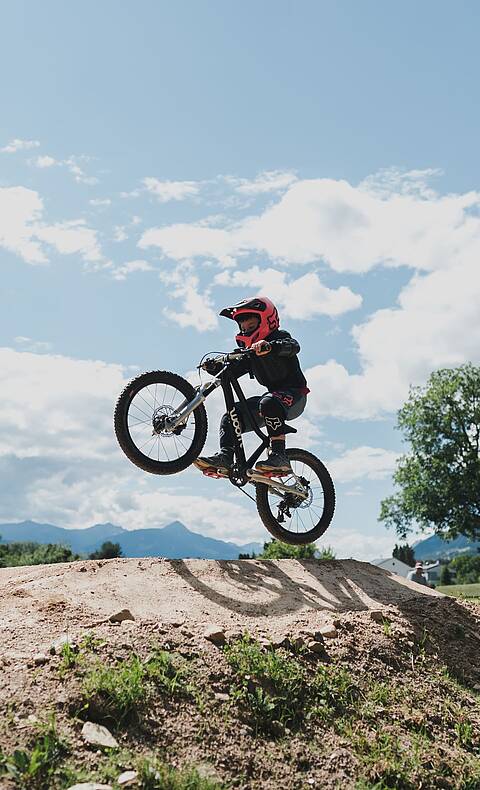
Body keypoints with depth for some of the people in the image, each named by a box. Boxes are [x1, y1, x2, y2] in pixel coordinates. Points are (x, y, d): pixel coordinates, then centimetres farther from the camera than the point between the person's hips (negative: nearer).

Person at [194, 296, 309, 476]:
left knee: (269, 402, -39)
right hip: (273, 394, 8)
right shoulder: (249, 350, 17)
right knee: (230, 417, -6)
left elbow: (293, 346, -29)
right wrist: (215, 367, -9)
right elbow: (232, 370, 10)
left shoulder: (279, 336, -5)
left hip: (294, 394, -8)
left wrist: (269, 346, -47)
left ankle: (279, 456, -39)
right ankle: (224, 458, -19)